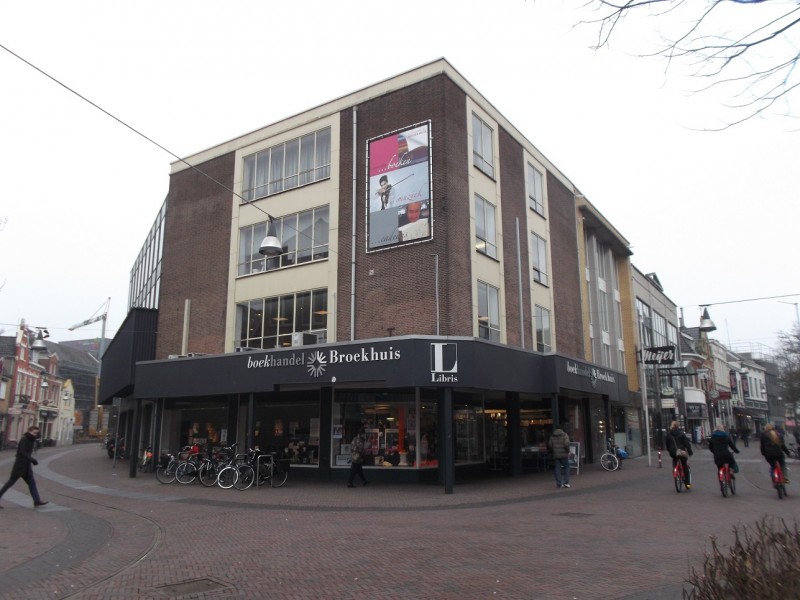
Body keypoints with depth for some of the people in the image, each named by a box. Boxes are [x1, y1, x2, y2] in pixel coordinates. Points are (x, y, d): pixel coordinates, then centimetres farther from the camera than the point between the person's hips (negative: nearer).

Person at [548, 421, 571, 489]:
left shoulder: (552, 436, 7)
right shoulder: (564, 435, -4)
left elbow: (550, 445, 4)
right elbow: (566, 444, -16)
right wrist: (568, 451, -4)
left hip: (556, 455, 3)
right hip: (564, 455, -3)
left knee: (557, 469, 6)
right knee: (566, 468, 8)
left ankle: (559, 483, 5)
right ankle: (566, 482, 1)